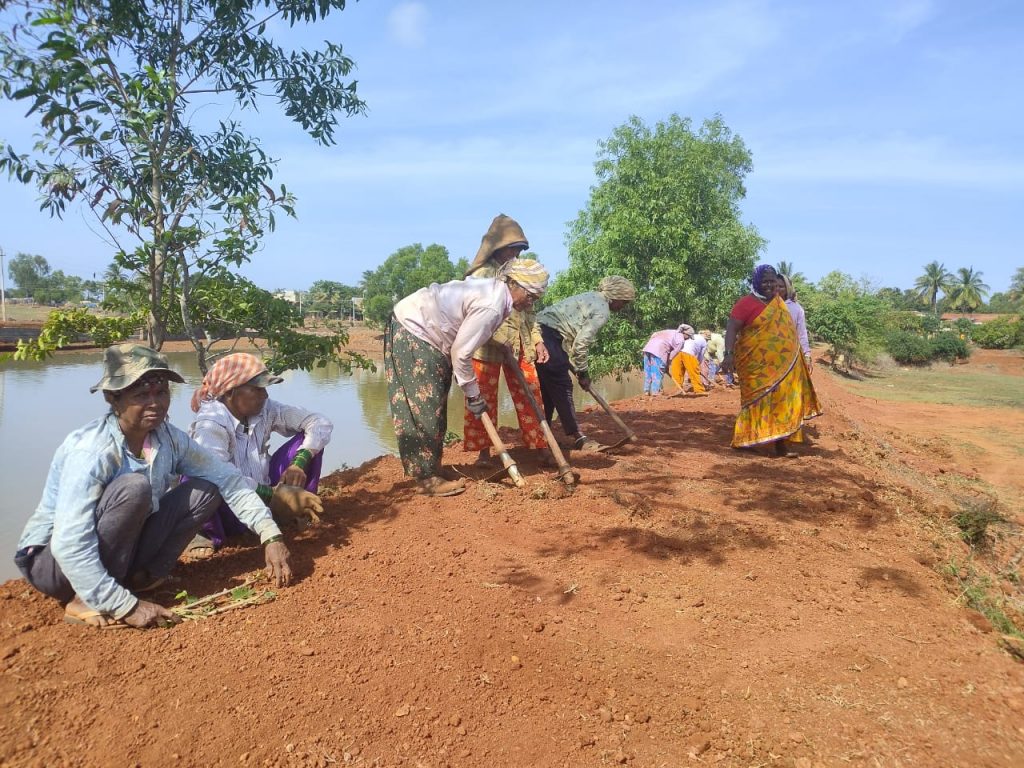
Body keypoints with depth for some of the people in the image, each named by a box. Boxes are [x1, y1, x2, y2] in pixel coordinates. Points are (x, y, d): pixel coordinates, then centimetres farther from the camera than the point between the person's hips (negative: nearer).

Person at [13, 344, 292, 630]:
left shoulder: (169, 439, -8)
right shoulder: (90, 450, -28)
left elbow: (227, 479, -6)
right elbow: (70, 546, -34)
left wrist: (271, 537, -16)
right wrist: (127, 607, -32)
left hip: (117, 552, 6)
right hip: (51, 560, -6)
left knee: (205, 490, -7)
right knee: (133, 487, -32)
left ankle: (139, 578, -5)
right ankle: (85, 601, -17)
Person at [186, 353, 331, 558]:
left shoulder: (265, 409, -7)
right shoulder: (210, 422, -22)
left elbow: (321, 423, -6)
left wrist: (299, 463, -21)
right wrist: (275, 495, -39)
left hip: (263, 499, 5)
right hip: (230, 510, -5)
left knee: (308, 439, -5)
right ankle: (205, 534, -8)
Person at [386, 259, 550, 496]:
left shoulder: (494, 290, 5)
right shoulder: (491, 306, -24)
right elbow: (460, 353, -21)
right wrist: (473, 394, -10)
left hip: (418, 330, 10)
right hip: (412, 332, -10)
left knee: (434, 408, 13)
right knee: (423, 408, -6)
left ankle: (431, 469, 21)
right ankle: (427, 478, 1)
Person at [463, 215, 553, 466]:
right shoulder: (482, 274, -6)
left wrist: (537, 340, 8)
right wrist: (503, 340, -19)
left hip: (520, 345, 6)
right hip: (488, 346, -5)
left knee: (530, 397, 5)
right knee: (485, 399, 2)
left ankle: (541, 448, 11)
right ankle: (484, 451, 13)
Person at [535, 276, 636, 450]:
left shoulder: (591, 298, 22)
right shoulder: (602, 310, -8)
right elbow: (581, 343, -13)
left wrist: (580, 370, 21)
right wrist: (582, 373, -1)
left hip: (539, 330, 10)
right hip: (549, 336, -10)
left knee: (547, 388, 15)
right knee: (562, 387, -6)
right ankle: (576, 437, -1)